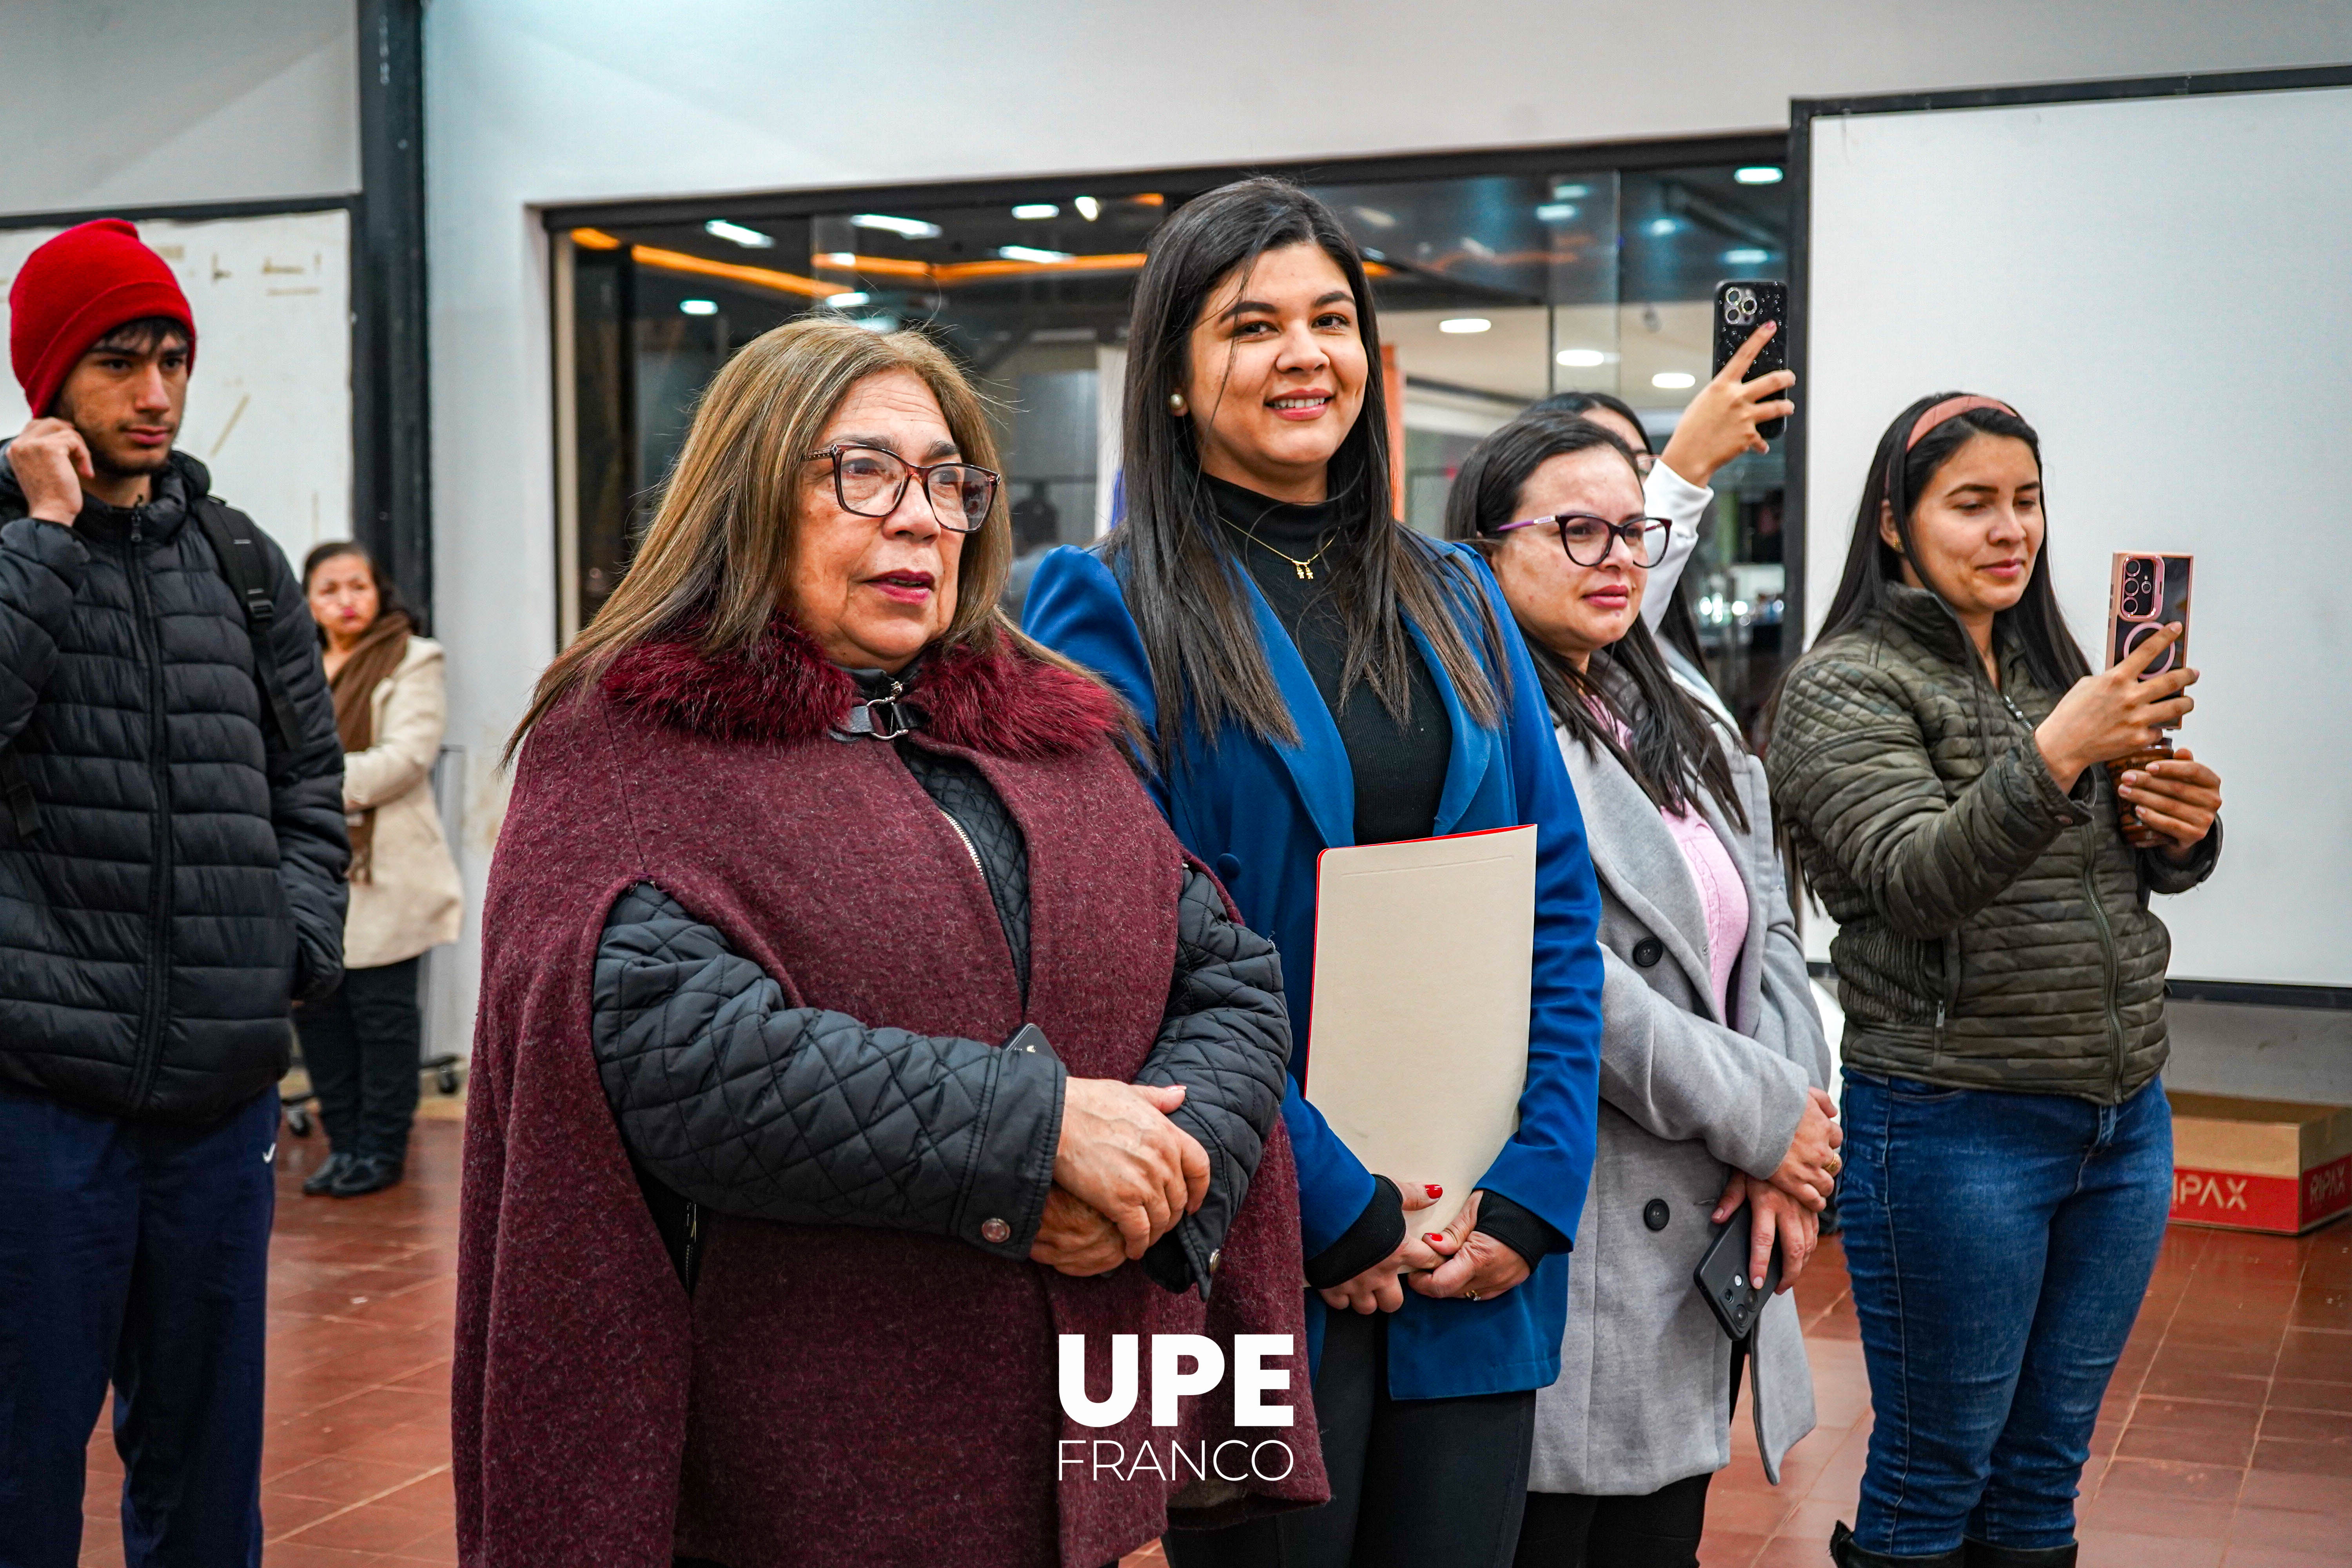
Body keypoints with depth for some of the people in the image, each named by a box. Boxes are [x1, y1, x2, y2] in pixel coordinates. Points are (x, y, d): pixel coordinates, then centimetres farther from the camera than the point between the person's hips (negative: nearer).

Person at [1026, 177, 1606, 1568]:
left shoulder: (1457, 603, 11)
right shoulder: (1112, 613, -6)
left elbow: (1561, 913, 7)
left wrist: (1534, 1194, -5)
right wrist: (1336, 1211, -15)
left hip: (1474, 1261, 5)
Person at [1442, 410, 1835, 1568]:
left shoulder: (1691, 735, 18)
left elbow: (1767, 939, 12)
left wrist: (1784, 1163, -3)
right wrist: (1761, 1115, -12)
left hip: (1708, 1242, 8)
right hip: (1567, 1242, -8)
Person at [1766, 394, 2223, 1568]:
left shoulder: (2051, 665, 13)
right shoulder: (1844, 687, -8)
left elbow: (2147, 869, 18)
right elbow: (1922, 881, -21)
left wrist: (2190, 829, -5)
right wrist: (2054, 758, -34)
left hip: (2123, 1114, 7)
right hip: (1955, 1127, -6)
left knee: (2045, 1467, 15)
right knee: (1936, 1472, 3)